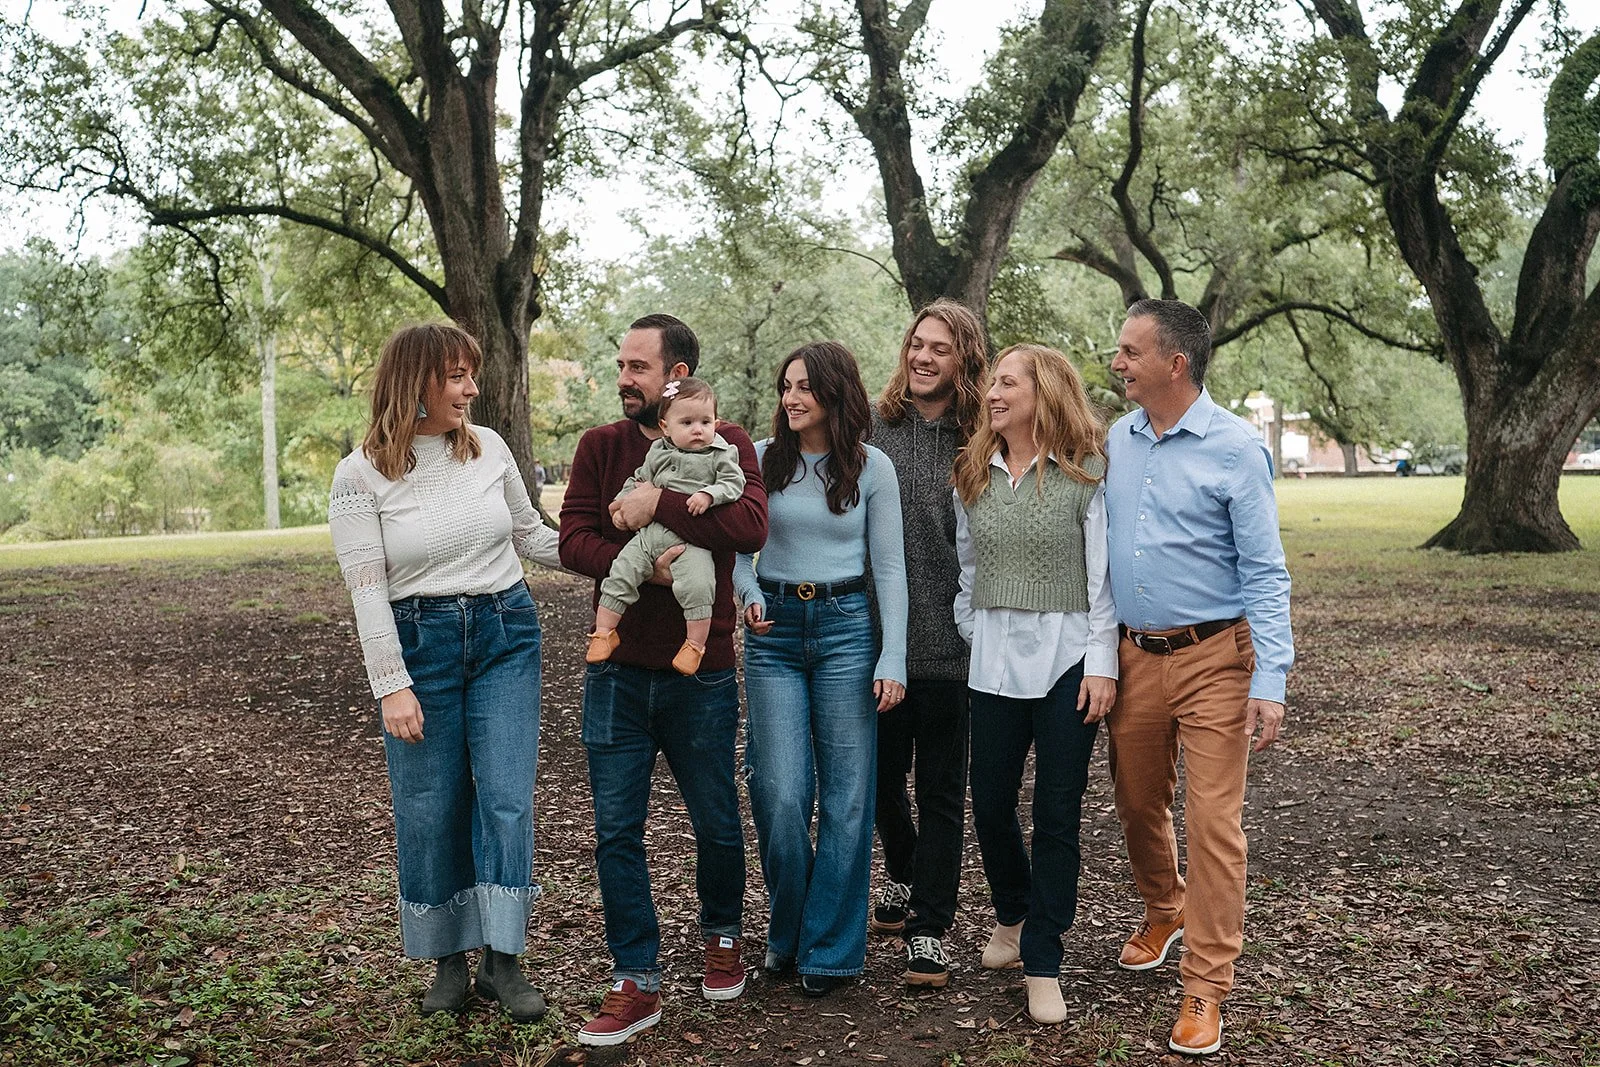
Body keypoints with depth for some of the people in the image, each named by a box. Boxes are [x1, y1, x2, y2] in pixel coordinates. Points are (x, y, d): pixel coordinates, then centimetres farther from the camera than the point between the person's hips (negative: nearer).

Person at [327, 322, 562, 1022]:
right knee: (431, 809, 5)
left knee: (506, 796, -3)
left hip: (506, 635, 3)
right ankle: (448, 959, 23)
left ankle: (502, 960, 8)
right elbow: (367, 590, -9)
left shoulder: (488, 448, 3)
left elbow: (530, 535, 16)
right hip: (419, 643, -2)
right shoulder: (361, 474, -7)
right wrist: (393, 686, -13)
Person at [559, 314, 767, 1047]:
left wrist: (659, 504, -23)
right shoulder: (600, 447, 4)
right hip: (618, 670, 2)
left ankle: (721, 937, 39)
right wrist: (647, 567, -21)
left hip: (701, 674, -2)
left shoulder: (726, 444, -2)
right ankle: (636, 983, 16)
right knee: (616, 832, 4)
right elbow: (572, 540, -6)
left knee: (717, 825, 12)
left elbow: (751, 526, -19)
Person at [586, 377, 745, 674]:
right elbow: (638, 481, 25)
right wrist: (623, 502, 11)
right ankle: (603, 633, 6)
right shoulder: (658, 453, 16)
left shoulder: (721, 455, 5)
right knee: (620, 574, -4)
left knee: (697, 585, -23)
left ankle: (695, 645, -9)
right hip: (649, 534, 4)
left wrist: (708, 495, -20)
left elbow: (734, 483, -4)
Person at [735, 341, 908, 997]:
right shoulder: (761, 460, 4)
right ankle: (787, 931, 21)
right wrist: (749, 594, -11)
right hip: (774, 629, 1)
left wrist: (893, 659, -5)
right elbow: (737, 545, 10)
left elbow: (889, 566, 2)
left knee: (846, 794, 1)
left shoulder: (872, 467, 1)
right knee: (781, 794, -3)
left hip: (845, 627, -1)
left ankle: (830, 948, 16)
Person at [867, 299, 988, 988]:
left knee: (941, 789, 7)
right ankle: (903, 876, 43)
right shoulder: (872, 427, 1)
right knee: (881, 776, 17)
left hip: (947, 644, -2)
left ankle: (929, 930, 16)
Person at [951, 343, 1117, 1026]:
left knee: (1057, 815, 2)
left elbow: (1102, 577, -4)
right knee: (990, 806, 10)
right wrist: (971, 637, 10)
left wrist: (1102, 664, -8)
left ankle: (1042, 964, 13)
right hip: (995, 660, 4)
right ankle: (1012, 915, 38)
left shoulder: (1086, 476, -3)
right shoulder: (974, 477, 9)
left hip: (1067, 657, -4)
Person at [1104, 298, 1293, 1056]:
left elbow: (1265, 572, -11)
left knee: (1213, 821, -4)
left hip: (1212, 658, -5)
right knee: (1137, 804, 16)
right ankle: (1164, 914, 43)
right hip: (1133, 655, 5)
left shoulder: (1235, 448, -10)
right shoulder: (1116, 442, 6)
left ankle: (1205, 989, 6)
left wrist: (1270, 681, -18)